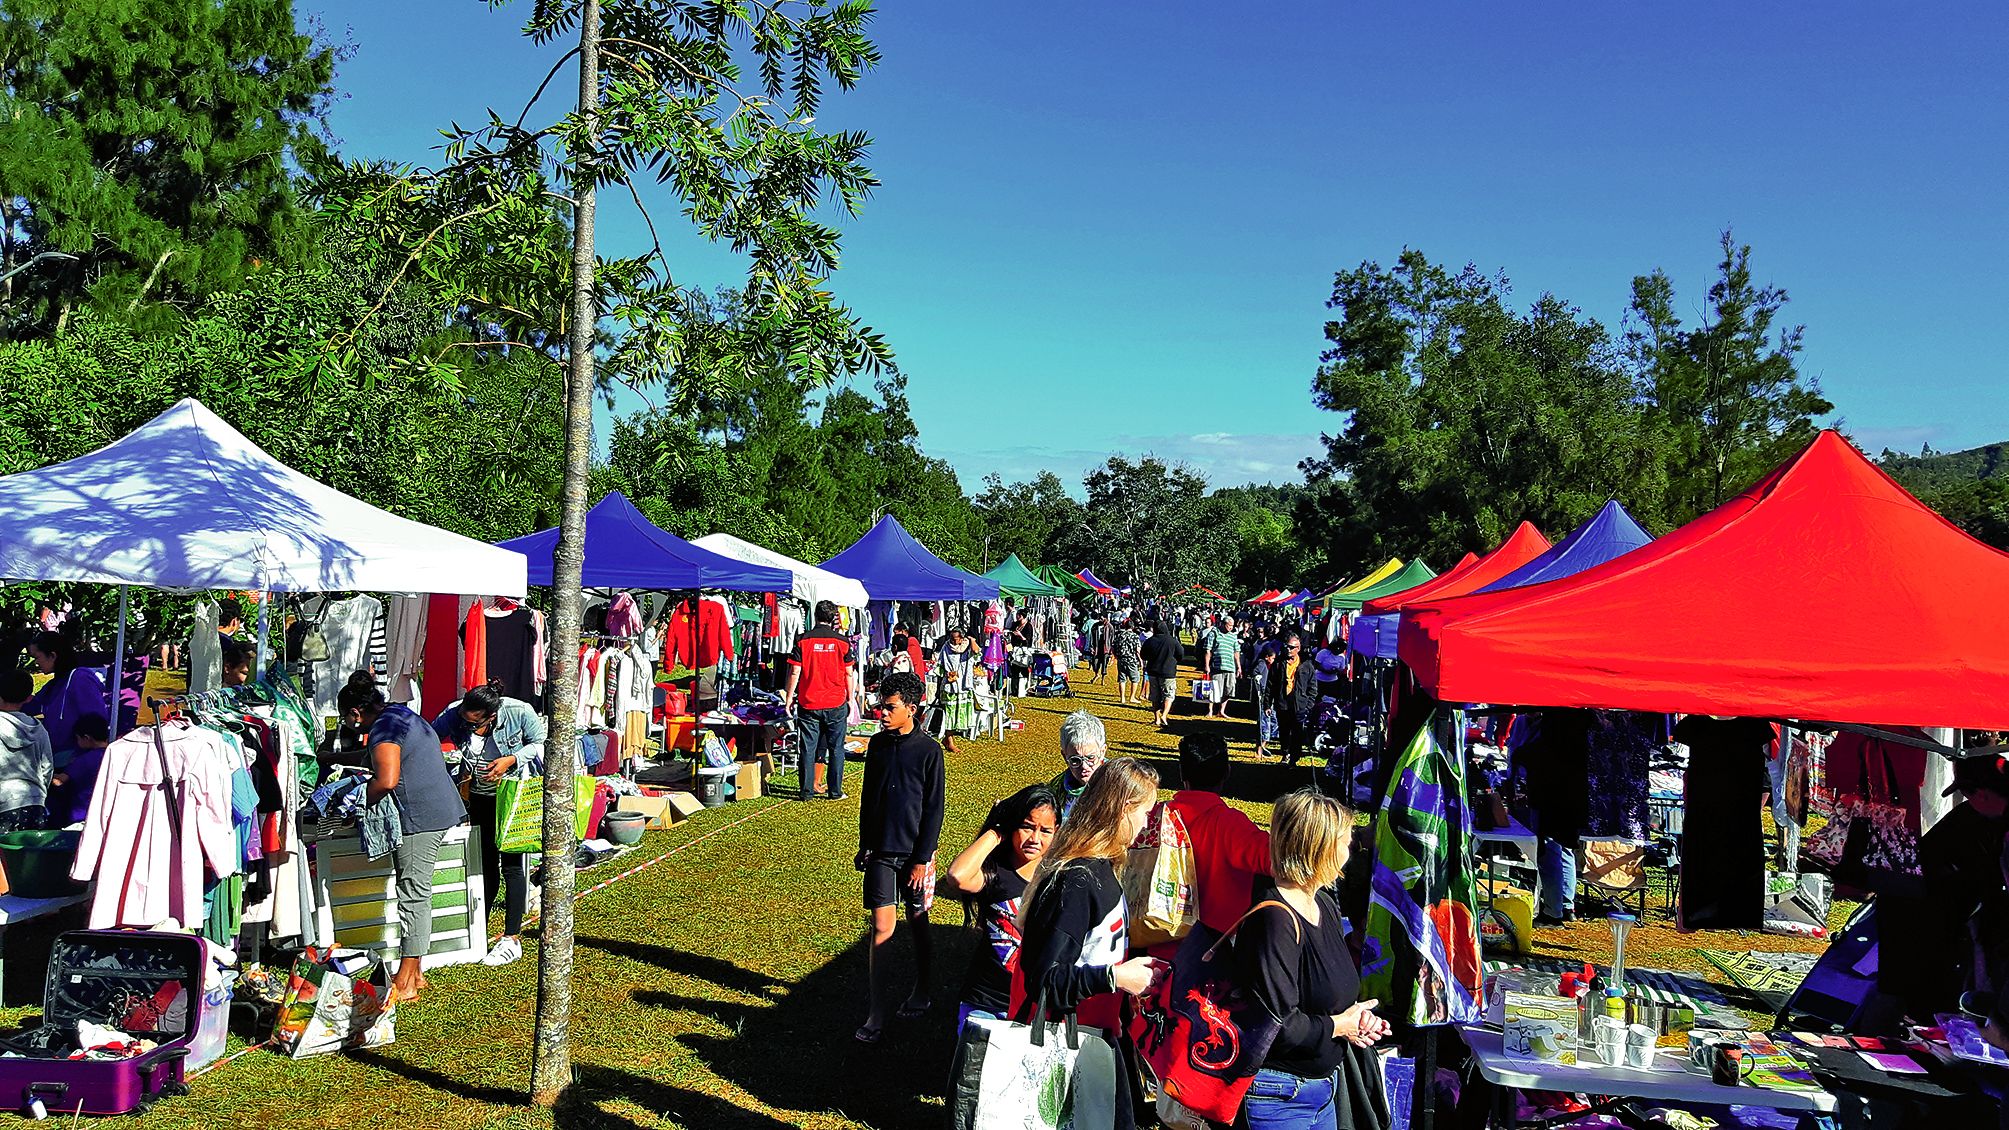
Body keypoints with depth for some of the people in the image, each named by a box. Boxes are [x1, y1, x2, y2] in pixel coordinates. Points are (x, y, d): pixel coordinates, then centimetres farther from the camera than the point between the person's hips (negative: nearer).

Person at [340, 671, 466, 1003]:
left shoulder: (383, 728, -12)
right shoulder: (403, 714, 19)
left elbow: (386, 780, -23)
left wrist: (361, 802, -7)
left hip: (419, 818, -10)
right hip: (440, 810, 10)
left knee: (413, 895, -5)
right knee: (417, 894, 15)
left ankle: (404, 983, -1)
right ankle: (414, 972, 21)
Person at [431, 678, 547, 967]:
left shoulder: (520, 712, -25)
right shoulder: (452, 715, -19)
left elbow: (542, 743, -9)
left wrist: (512, 759, -24)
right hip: (481, 797, 4)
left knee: (512, 864, -6)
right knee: (485, 864, 10)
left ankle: (512, 939, 0)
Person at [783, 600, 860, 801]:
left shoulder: (802, 640, -3)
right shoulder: (842, 642, -2)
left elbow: (794, 672, -4)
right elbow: (849, 674, 1)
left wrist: (789, 697, 5)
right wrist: (850, 699, 12)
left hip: (808, 703, 0)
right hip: (836, 704, 0)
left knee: (808, 748, 7)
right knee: (836, 748, 8)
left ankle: (807, 790, 8)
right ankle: (835, 791, 9)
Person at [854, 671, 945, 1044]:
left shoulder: (929, 750, -9)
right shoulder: (878, 744, 4)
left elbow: (934, 810, -8)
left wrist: (922, 860, -11)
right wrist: (864, 845, 11)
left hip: (915, 852, -3)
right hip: (881, 851, 3)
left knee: (918, 925, 12)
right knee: (880, 929, -3)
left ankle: (920, 993, 32)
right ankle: (875, 1015, 0)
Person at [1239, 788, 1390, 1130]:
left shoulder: (1326, 906, 7)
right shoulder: (1275, 921, -24)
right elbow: (1278, 1026, -27)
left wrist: (1356, 1013, 0)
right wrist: (1339, 1025, -12)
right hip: (1280, 1098, -9)